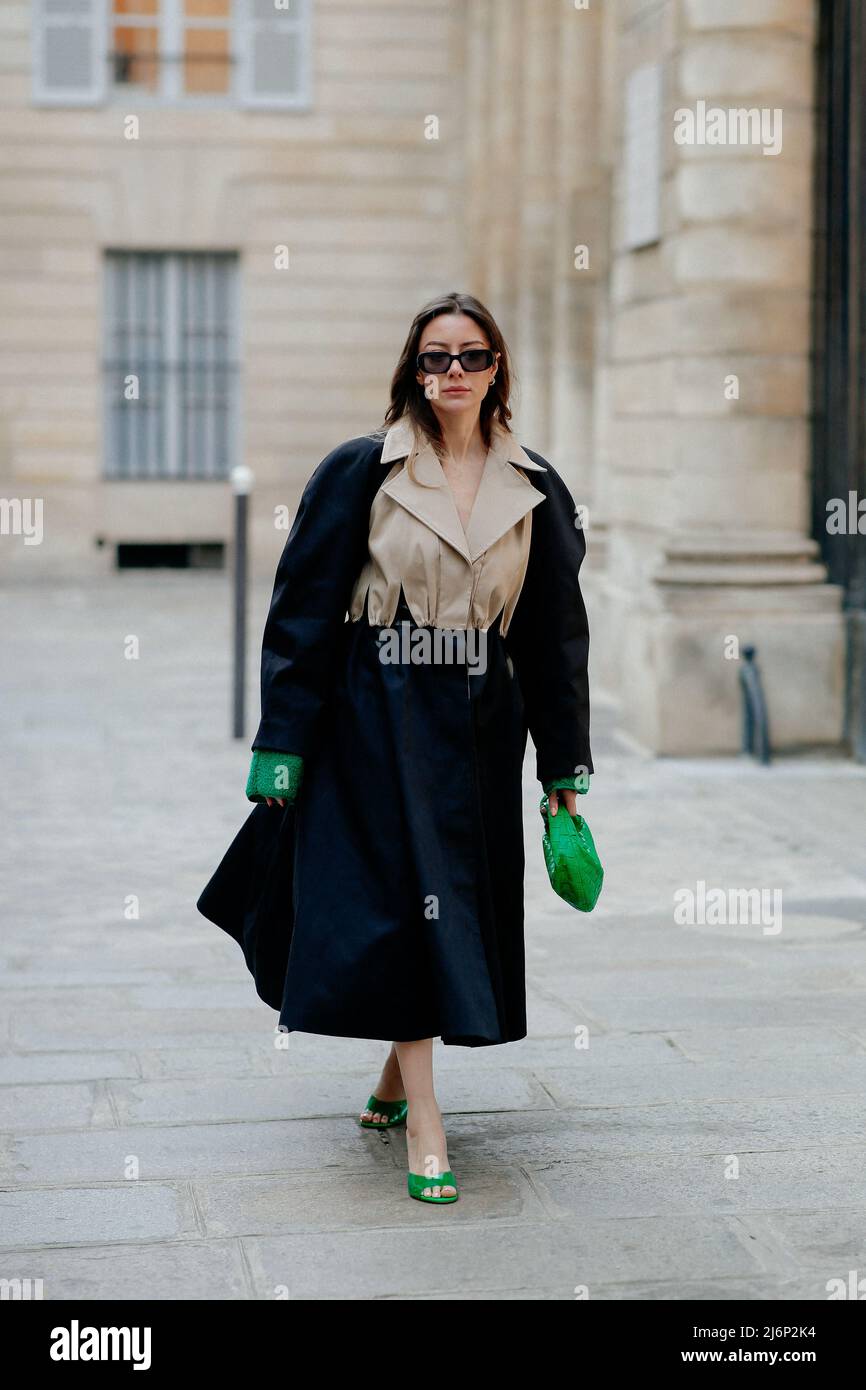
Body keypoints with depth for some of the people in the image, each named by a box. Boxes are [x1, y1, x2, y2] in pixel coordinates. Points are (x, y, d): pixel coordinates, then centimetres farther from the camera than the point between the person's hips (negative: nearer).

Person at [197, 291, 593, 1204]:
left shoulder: (533, 492, 6)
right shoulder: (360, 474, -3)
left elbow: (554, 633, 9)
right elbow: (302, 610, -4)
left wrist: (565, 767, 7)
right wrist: (282, 744, -9)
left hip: (481, 725, 4)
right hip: (377, 717, -3)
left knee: (459, 906, 8)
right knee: (400, 899, -8)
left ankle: (396, 1081, 29)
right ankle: (422, 1123, -4)